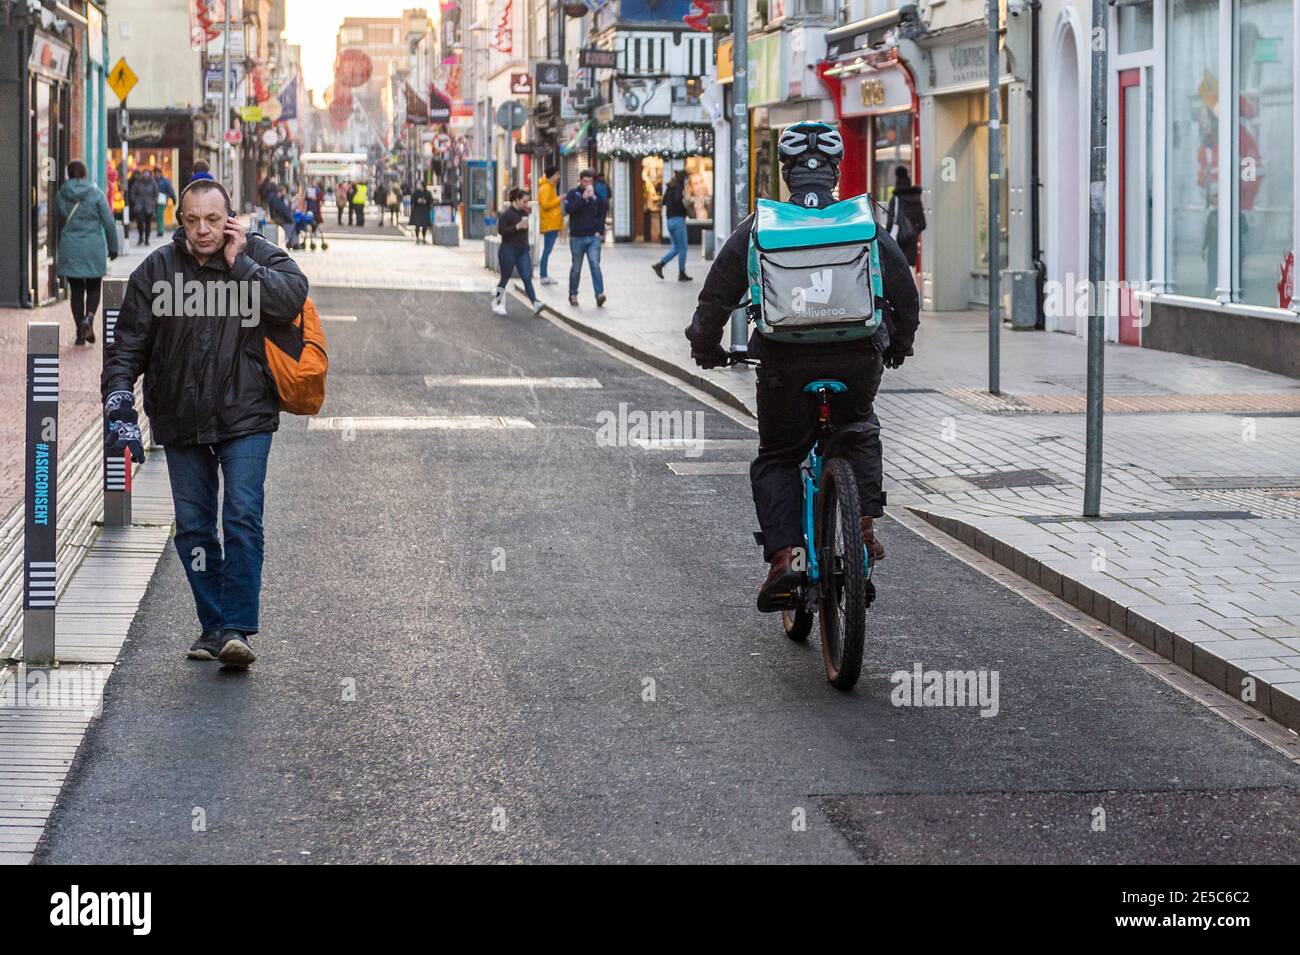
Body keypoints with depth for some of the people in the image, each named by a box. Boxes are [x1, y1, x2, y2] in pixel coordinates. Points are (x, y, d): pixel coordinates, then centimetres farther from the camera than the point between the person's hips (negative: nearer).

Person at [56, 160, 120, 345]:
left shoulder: (61, 195, 0)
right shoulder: (96, 194, -5)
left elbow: (57, 223, 7)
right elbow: (109, 222, -4)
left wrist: (58, 245, 20)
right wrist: (113, 247, 6)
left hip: (70, 250, 1)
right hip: (93, 249, -1)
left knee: (76, 290, 8)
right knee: (93, 288, 11)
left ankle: (80, 332, 5)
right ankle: (89, 317, -17)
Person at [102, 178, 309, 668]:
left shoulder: (259, 256, -1)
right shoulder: (156, 270, 2)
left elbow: (292, 297, -21)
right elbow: (128, 343, 3)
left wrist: (239, 263, -17)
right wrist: (119, 399, -8)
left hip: (245, 417, -3)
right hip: (180, 421, 3)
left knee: (242, 519, -13)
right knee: (192, 527, 6)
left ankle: (237, 628, -13)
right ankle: (213, 625, 17)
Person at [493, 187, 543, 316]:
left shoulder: (523, 212, 9)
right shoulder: (507, 214, -13)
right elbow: (501, 230, -21)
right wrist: (517, 226, -23)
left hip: (522, 251, 6)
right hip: (508, 251, -6)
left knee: (527, 277, -6)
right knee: (505, 278, 7)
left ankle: (535, 304, -15)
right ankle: (497, 303, 23)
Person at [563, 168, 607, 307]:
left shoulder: (596, 195, 7)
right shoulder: (573, 193, -2)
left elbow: (602, 214, 16)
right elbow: (568, 209, -19)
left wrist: (599, 230, 6)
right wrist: (583, 198, -26)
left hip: (593, 237, 1)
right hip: (577, 237, -1)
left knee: (595, 265, -12)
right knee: (576, 268, 9)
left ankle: (599, 295, -19)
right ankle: (573, 295, 25)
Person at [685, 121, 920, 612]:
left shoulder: (758, 227, 6)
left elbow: (717, 293, 8)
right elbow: (905, 294, 16)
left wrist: (705, 346, 24)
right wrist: (897, 346, 33)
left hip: (785, 361, -1)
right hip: (859, 359, 1)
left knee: (776, 459, 15)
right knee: (860, 433, 31)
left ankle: (782, 556, -3)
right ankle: (865, 522, 15)